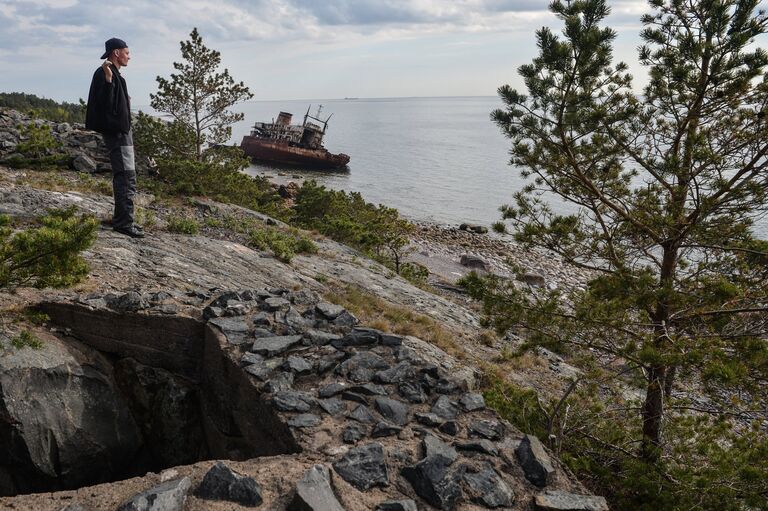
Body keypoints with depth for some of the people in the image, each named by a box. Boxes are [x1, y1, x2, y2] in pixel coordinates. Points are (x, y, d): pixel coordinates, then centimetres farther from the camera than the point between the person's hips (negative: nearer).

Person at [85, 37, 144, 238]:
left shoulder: (115, 75, 16)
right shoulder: (103, 74, -13)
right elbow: (104, 103, -24)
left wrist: (125, 101, 42)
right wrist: (108, 80, -34)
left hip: (122, 130, 11)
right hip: (115, 131, -11)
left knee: (126, 177, 15)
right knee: (126, 177, -12)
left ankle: (122, 219, 22)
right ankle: (123, 223, -10)